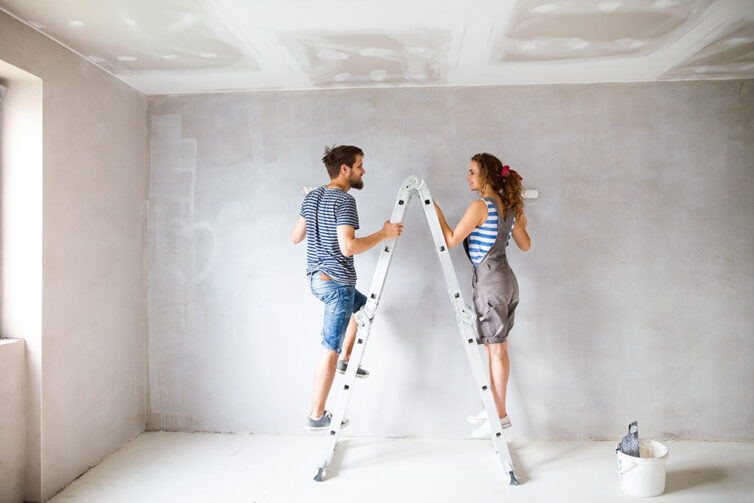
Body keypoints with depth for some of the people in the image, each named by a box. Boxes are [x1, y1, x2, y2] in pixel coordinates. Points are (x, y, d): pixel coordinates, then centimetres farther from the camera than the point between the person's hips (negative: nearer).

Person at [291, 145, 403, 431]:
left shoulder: (311, 197, 10)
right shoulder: (344, 201, -17)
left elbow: (295, 238, 15)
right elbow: (348, 247, -26)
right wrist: (384, 234, -16)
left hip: (315, 278, 9)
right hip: (337, 282, -9)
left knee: (362, 305, 32)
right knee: (329, 350, 0)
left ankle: (346, 359, 30)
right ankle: (317, 415, 9)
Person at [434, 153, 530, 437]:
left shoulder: (480, 206, -14)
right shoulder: (508, 206, 11)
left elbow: (451, 241, -11)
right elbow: (525, 245, 17)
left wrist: (436, 211, -4)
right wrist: (521, 224, 36)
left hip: (489, 279, -9)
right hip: (506, 278, 9)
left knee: (495, 349, -1)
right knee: (498, 347, 15)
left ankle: (500, 416, 9)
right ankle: (494, 407, 27)